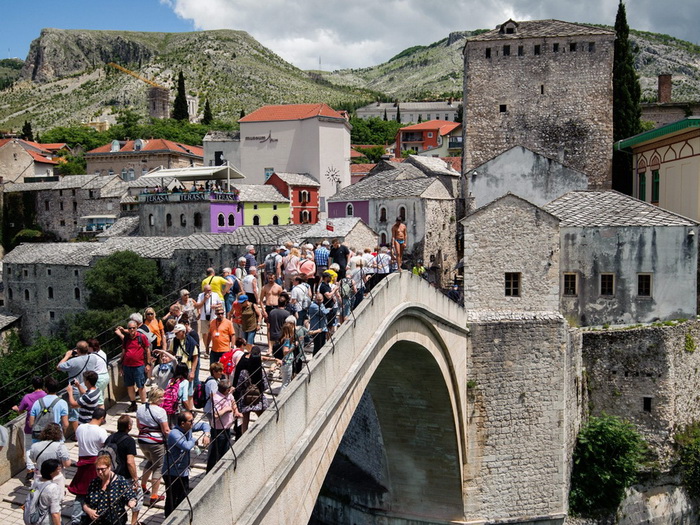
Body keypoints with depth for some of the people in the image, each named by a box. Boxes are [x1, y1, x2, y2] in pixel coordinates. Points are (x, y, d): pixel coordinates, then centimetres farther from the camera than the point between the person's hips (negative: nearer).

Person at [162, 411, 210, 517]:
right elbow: (187, 446, -40)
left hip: (183, 472, 9)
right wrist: (194, 440, -18)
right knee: (172, 500, 1)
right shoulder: (175, 434, -26)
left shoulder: (189, 427, 0)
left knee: (184, 498, 18)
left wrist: (206, 434, -7)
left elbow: (204, 424, 13)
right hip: (172, 473, -9)